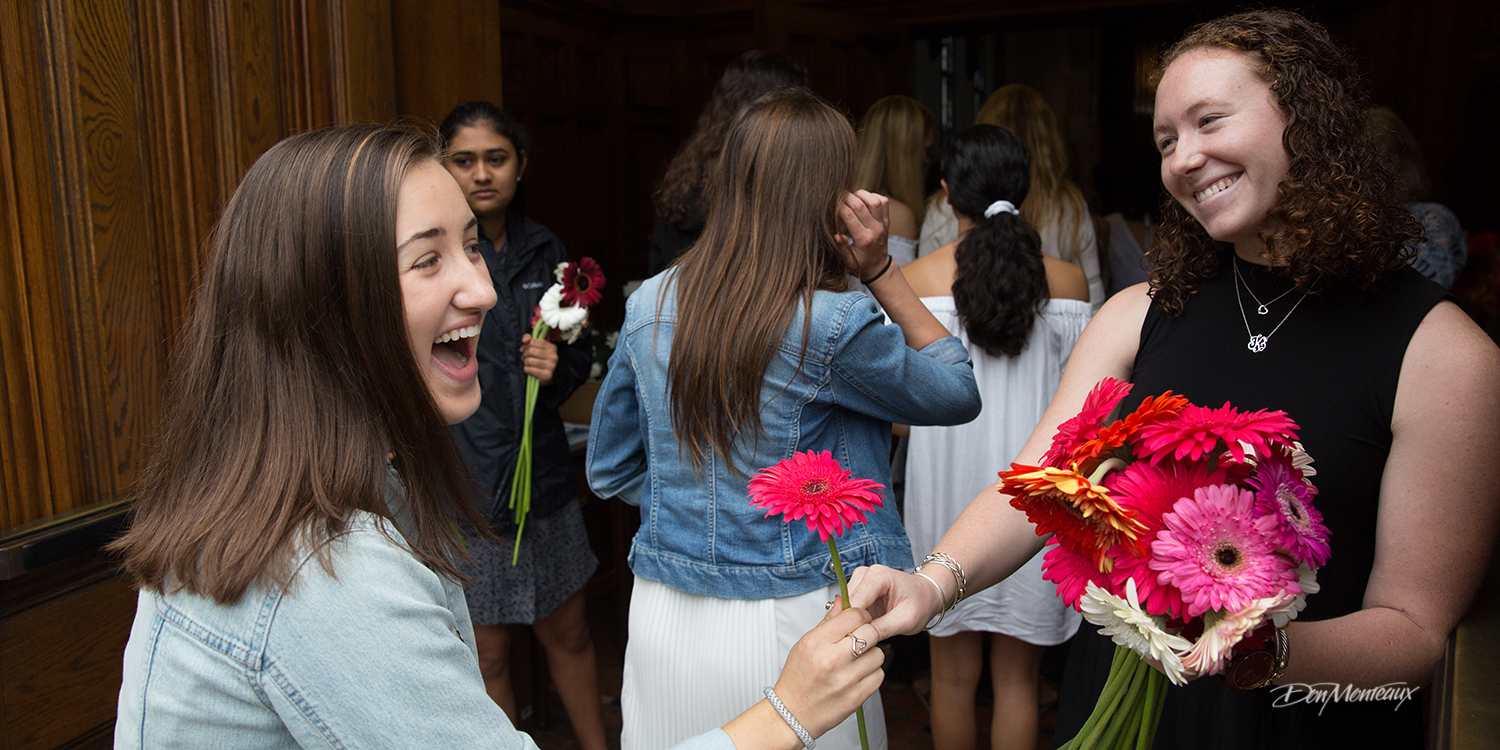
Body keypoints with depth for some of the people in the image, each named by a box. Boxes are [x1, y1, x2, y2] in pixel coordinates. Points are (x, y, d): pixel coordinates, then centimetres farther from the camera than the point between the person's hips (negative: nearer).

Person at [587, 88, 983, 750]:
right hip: (782, 627, -4)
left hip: (662, 622, 5)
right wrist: (881, 270, -6)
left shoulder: (649, 305, -4)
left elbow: (609, 471, 7)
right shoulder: (832, 326, -19)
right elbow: (960, 393, -1)